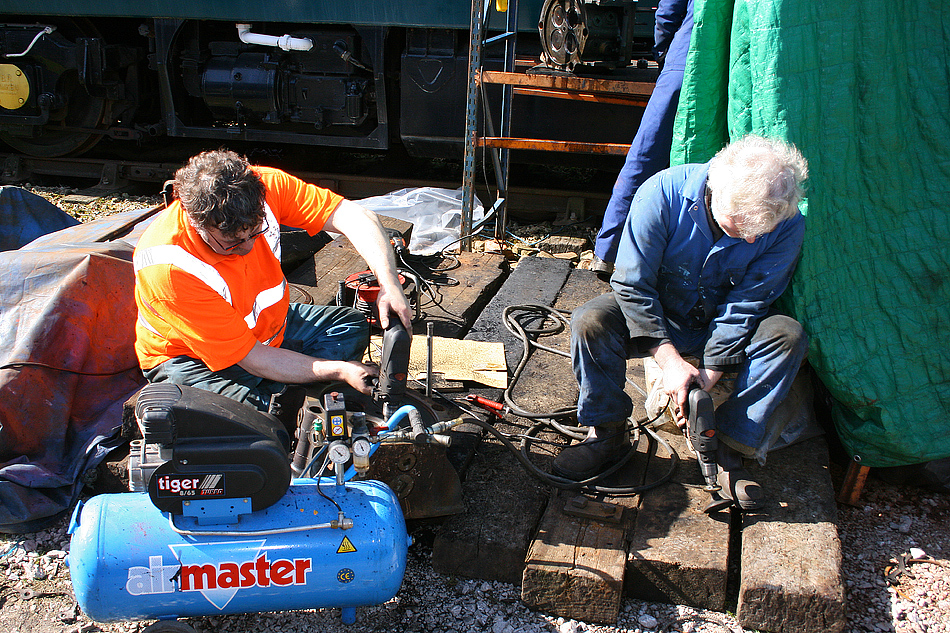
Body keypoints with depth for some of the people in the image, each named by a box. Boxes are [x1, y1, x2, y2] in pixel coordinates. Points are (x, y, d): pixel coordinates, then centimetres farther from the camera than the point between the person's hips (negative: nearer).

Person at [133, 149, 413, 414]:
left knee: (352, 325, -3)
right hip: (192, 360, -6)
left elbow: (353, 215, -21)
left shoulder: (264, 186, -24)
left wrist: (389, 285, -37)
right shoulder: (167, 269, -35)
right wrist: (340, 371, -31)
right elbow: (251, 358, -30)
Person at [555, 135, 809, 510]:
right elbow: (632, 285, -22)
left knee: (788, 335, -27)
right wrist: (670, 360, -28)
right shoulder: (662, 194, -27)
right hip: (656, 322, -1)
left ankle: (730, 448, -16)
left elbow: (743, 308, -18)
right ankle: (607, 434, -8)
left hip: (724, 329, 1)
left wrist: (705, 378, -25)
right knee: (591, 321, -29)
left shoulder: (786, 227, -21)